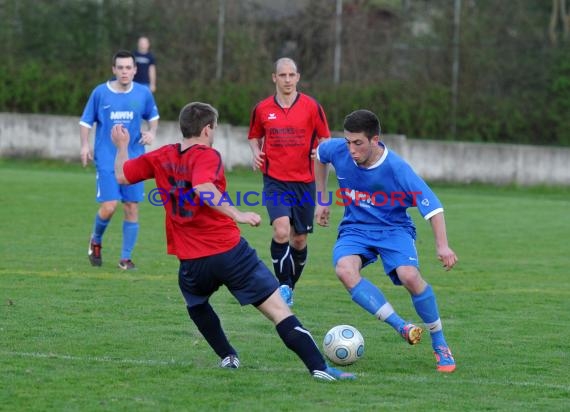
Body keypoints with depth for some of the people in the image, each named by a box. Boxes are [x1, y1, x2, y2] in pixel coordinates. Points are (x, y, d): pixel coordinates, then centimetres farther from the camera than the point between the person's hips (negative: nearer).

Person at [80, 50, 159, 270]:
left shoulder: (143, 94, 2)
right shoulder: (100, 93, -3)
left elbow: (153, 116, 20)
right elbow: (86, 121, 5)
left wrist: (151, 133, 0)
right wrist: (85, 145, -9)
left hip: (134, 159, 2)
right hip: (107, 160, -2)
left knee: (132, 208, 0)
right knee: (109, 207, -13)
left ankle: (126, 258, 11)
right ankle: (96, 240, 18)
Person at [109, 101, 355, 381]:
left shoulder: (160, 158, 8)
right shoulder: (206, 156, -8)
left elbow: (122, 175, 19)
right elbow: (203, 187, -29)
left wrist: (122, 145, 35)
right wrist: (237, 215, -33)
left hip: (192, 262, 5)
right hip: (230, 252, -5)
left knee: (196, 303, 38)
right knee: (278, 309, -6)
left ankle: (227, 356, 33)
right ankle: (318, 367, -17)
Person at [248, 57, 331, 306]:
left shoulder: (311, 106, -1)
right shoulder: (262, 109, 2)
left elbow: (325, 138, 7)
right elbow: (254, 136, 18)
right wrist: (256, 153, -2)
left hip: (304, 181, 1)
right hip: (275, 181, -1)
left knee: (299, 239, 8)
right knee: (281, 230, -23)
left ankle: (289, 287, 28)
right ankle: (284, 285, -11)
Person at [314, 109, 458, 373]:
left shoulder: (397, 169, -23)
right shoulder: (338, 150, -12)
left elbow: (432, 206, -20)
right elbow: (319, 155, 14)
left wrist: (442, 245, -31)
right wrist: (322, 200, 15)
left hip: (394, 229, -3)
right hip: (355, 229, 3)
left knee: (409, 275, -31)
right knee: (344, 269, -31)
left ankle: (440, 345, -10)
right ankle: (402, 327, -28)